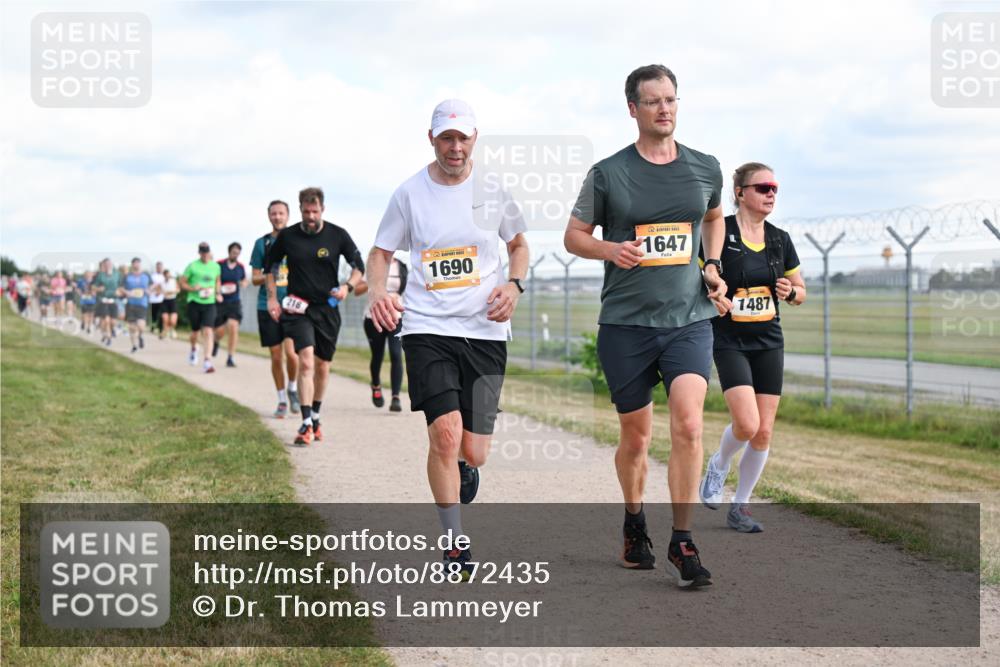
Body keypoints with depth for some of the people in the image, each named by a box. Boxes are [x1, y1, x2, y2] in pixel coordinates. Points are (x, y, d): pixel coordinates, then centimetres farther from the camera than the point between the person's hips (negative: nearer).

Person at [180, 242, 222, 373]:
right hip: (194, 303, -1)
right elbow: (182, 283, 1)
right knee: (196, 331, 10)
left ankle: (208, 361, -17)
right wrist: (193, 288, -15)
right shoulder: (192, 266, -3)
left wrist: (218, 293, 10)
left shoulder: (216, 266, 7)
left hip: (209, 303, 1)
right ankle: (193, 349, 44)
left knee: (208, 331, -13)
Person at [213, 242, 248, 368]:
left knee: (233, 327, -15)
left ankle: (230, 358, -8)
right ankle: (216, 342, 39)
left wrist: (243, 284, -2)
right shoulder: (219, 265, -5)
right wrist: (219, 289, -16)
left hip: (234, 302, 2)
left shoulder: (241, 267, 5)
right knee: (220, 331, 0)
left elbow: (244, 280, 22)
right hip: (220, 302, -2)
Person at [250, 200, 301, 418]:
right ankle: (282, 401, 18)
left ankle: (293, 388, 12)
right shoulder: (262, 243, 7)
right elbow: (254, 278, 8)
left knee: (291, 352, -15)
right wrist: (266, 278, -12)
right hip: (268, 306, 1)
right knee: (276, 356, 4)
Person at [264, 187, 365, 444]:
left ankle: (315, 417, 30)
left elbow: (358, 265, 6)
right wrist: (272, 298, 7)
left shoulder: (338, 235, -3)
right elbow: (270, 264, 13)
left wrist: (348, 286, -12)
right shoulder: (287, 236, -2)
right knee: (306, 360, -18)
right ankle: (306, 424, -20)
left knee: (322, 366, 10)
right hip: (297, 307, -2)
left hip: (327, 308, 2)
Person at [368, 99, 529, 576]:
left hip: (485, 331, 1)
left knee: (473, 452, -1)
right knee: (445, 432, -18)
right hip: (427, 327, -1)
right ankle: (454, 544, -1)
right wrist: (377, 291, -11)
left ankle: (465, 468, 41)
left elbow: (518, 244, 19)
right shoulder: (409, 193, 0)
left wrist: (514, 284, -1)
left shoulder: (493, 189, 4)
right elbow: (381, 251, 10)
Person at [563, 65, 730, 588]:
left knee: (688, 424, -17)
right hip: (625, 323, -1)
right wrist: (611, 250, -13)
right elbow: (574, 235, 7)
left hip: (689, 319, 1)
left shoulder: (705, 169, 6)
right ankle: (634, 525, 35)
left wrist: (712, 266, 10)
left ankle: (682, 543, -8)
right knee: (635, 436, 9)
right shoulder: (608, 173, -1)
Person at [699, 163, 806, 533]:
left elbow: (800, 291, 16)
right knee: (747, 424, -19)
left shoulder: (780, 239, 6)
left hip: (768, 342, 5)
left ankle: (740, 507, 17)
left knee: (764, 432, 1)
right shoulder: (719, 233, -9)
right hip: (729, 342, -5)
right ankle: (718, 465, 15)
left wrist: (790, 292, -6)